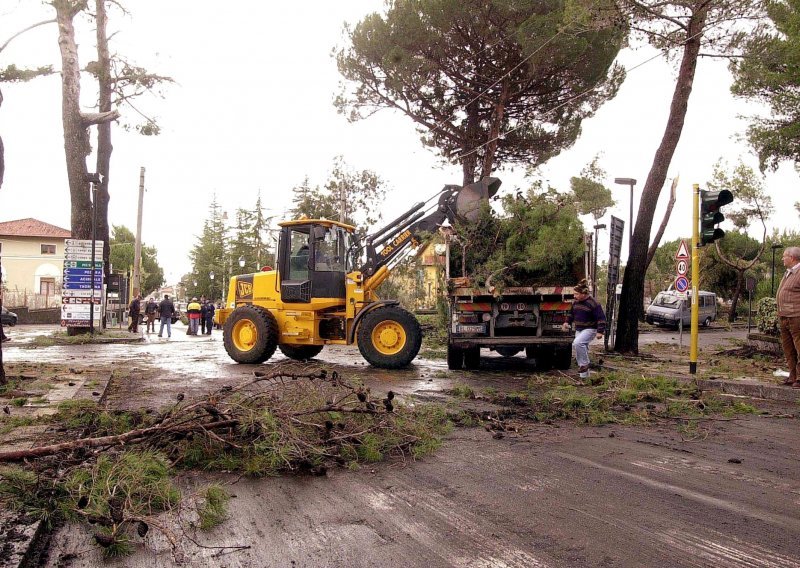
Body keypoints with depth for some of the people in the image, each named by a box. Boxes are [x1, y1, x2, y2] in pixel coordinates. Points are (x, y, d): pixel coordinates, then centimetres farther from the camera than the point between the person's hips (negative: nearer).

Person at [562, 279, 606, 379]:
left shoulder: (593, 303, -16)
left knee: (578, 343, -32)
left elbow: (601, 318, -16)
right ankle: (584, 375, 21)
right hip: (578, 330, 8)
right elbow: (572, 314, 23)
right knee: (582, 349, 10)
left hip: (589, 329, -8)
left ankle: (584, 364, -17)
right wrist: (567, 322, 7)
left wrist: (600, 331, -21)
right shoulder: (576, 302, 7)